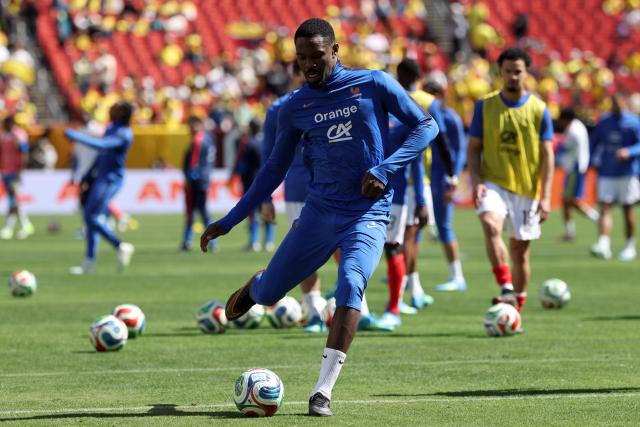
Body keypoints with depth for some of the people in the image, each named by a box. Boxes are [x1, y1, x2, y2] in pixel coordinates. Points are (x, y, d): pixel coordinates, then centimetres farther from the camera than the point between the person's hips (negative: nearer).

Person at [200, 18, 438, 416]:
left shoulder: (374, 84, -2)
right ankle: (252, 288, 46)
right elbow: (274, 169, 15)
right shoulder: (295, 107, 6)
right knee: (268, 293, 5)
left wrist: (384, 170, -13)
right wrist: (228, 222, 12)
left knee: (351, 286, -27)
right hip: (320, 212, 3)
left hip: (368, 215, -3)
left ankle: (323, 392, -24)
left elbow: (426, 126, 1)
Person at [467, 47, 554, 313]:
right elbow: (474, 148, 4)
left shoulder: (539, 109, 0)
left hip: (527, 189, 1)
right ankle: (506, 289, -34)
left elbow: (547, 155, 0)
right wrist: (476, 181, -12)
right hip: (493, 183, -1)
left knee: (520, 251, 7)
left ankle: (516, 309, 22)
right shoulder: (485, 106, 2)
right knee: (491, 225, -31)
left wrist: (546, 196, -7)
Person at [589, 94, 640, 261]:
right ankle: (604, 244, -21)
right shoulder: (604, 122, 8)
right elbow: (594, 142, 18)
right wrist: (593, 163, 11)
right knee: (605, 208, -11)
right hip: (606, 173, 2)